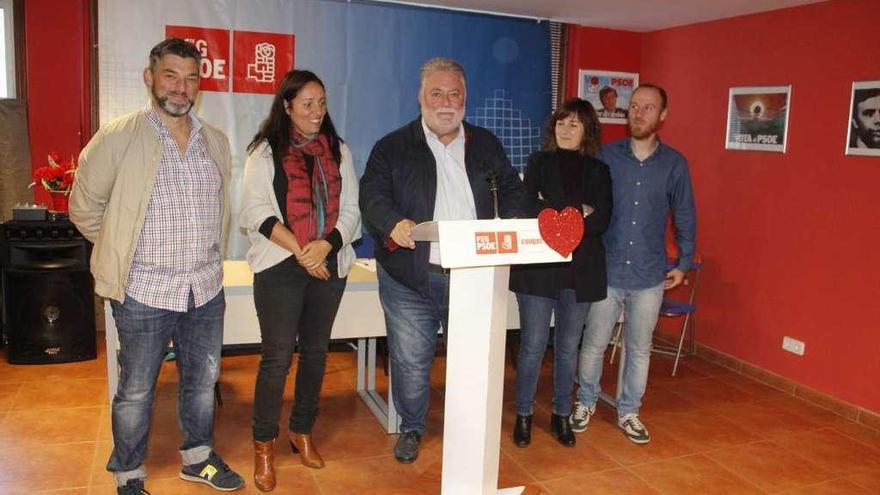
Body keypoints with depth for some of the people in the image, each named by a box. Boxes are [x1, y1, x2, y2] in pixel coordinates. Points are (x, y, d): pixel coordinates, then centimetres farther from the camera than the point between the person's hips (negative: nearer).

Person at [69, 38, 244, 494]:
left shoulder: (215, 142, 6)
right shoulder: (117, 139, -9)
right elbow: (84, 207, -1)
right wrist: (122, 252, 3)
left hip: (207, 289, 5)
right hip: (145, 291, -4)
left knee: (202, 380, 18)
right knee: (136, 390, 9)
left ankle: (197, 457, 38)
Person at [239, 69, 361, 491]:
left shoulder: (338, 151, 12)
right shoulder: (265, 151, 1)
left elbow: (350, 210, 6)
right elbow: (256, 212, -7)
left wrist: (326, 244, -12)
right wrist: (298, 249, -16)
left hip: (329, 266, 4)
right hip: (280, 267, -4)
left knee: (316, 351, 11)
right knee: (278, 355, -4)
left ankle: (302, 431, 28)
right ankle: (264, 444, 12)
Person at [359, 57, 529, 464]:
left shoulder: (486, 145, 12)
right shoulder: (393, 147, 2)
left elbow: (511, 190, 13)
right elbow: (372, 195, -8)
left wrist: (513, 225, -8)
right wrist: (394, 223, -29)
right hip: (411, 278, -2)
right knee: (411, 360, 8)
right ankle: (411, 428, 31)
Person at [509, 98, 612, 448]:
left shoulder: (599, 171, 9)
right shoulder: (539, 162, 7)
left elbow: (602, 220, -4)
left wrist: (554, 212, -15)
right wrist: (578, 211, -11)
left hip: (581, 270, 2)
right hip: (538, 266, -2)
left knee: (568, 348, 11)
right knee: (533, 346, 0)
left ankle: (562, 416, 25)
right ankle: (523, 415, 16)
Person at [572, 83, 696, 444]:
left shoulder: (674, 164, 1)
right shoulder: (606, 156, -2)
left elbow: (685, 217, 10)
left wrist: (684, 263, 10)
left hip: (650, 277, 1)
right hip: (606, 271, -1)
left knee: (639, 349, 12)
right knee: (593, 344, 7)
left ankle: (629, 413, 29)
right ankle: (586, 403, 29)